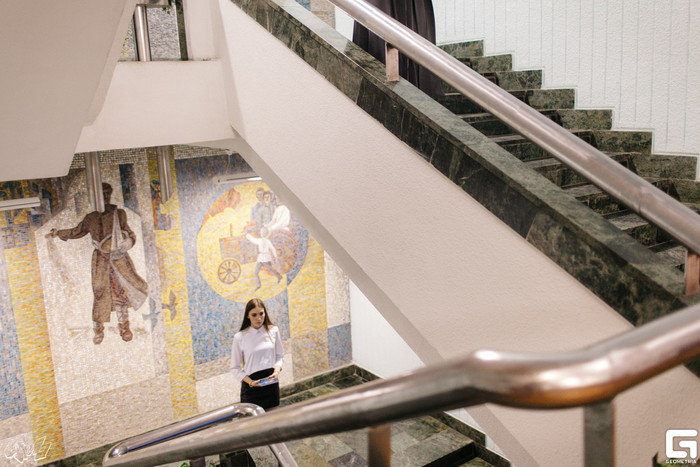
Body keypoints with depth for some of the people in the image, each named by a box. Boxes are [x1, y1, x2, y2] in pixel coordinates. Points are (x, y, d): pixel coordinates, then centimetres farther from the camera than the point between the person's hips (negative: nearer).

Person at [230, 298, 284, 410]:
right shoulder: (240, 337, -9)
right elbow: (235, 368, -4)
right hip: (251, 388, -3)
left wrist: (277, 370, -10)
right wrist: (250, 382, -18)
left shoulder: (273, 331, -1)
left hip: (271, 383, 3)